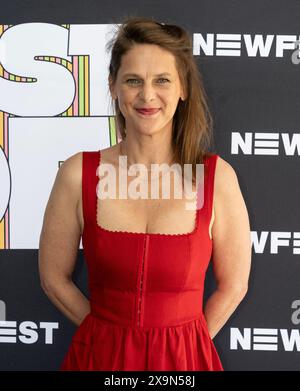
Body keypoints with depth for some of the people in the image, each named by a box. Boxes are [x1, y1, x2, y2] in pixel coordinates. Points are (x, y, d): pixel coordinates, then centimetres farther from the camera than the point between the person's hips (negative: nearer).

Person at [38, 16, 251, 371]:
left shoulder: (217, 177, -12)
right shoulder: (78, 173, -11)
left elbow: (233, 285, -3)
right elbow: (54, 278, -2)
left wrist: (181, 340, 1)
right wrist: (111, 332, 1)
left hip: (185, 360, 0)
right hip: (100, 356, 1)